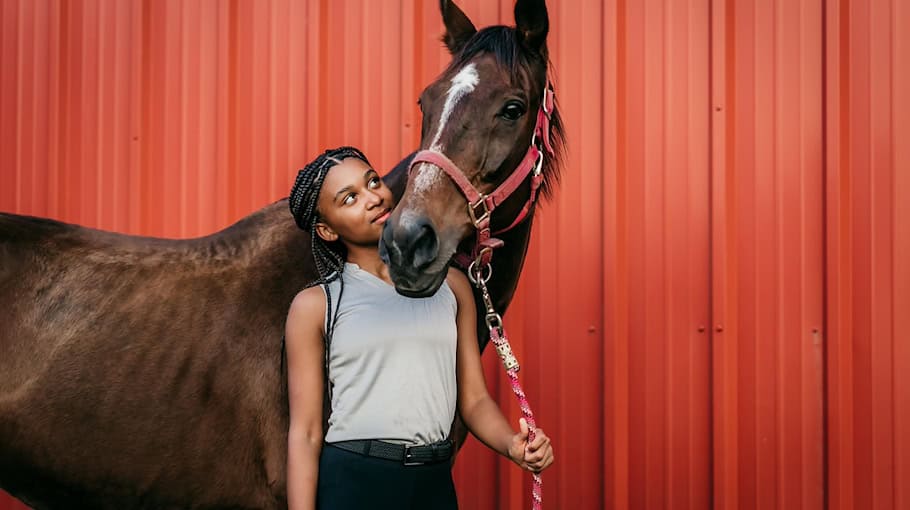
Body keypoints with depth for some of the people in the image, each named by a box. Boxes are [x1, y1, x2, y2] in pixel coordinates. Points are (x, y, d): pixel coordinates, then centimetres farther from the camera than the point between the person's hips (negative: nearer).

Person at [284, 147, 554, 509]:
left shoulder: (450, 285, 8)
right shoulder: (315, 305, -1)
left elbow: (474, 400, 8)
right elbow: (305, 434, -4)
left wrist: (513, 445, -11)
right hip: (350, 480, -3)